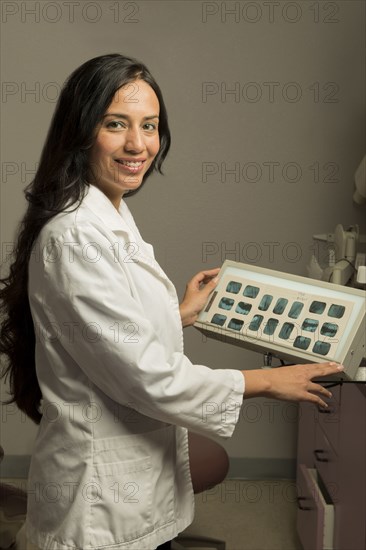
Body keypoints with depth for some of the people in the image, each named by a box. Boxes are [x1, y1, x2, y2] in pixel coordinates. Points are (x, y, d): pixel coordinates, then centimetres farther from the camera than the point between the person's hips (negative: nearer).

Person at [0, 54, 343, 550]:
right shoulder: (76, 238, -28)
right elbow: (147, 376, -27)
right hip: (104, 477, -10)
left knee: (214, 462, 30)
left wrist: (181, 315, 16)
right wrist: (270, 382, -16)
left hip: (139, 442, 10)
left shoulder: (111, 216, 3)